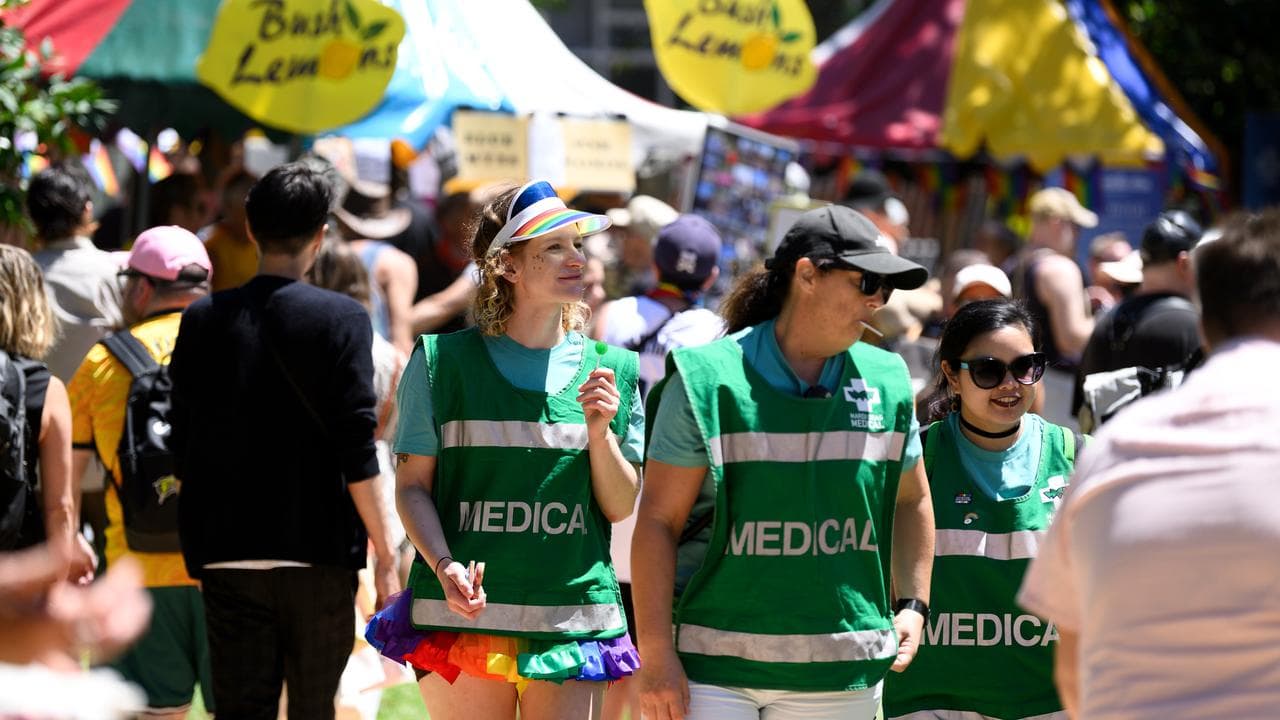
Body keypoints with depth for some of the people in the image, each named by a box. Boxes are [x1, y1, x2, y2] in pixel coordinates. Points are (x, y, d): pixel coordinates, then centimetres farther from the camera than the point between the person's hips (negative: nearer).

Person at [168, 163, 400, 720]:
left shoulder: (203, 320, 4)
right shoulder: (340, 319, -6)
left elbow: (183, 450, 7)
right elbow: (357, 451, -10)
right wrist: (384, 553, -5)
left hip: (227, 557, 2)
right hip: (319, 552, -2)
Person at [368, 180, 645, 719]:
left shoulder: (611, 371, 9)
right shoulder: (444, 362, 2)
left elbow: (620, 507, 10)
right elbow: (413, 487, 2)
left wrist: (600, 433, -7)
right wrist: (445, 566, -15)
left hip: (573, 620, 2)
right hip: (463, 616, -2)